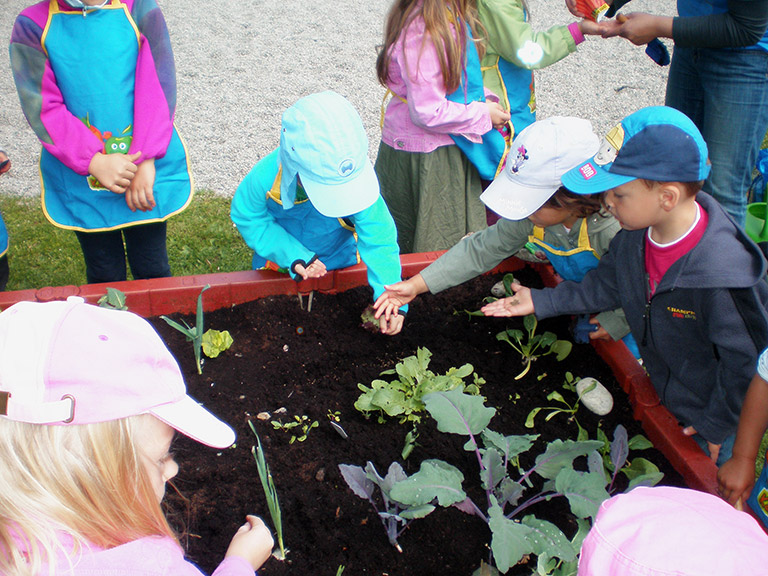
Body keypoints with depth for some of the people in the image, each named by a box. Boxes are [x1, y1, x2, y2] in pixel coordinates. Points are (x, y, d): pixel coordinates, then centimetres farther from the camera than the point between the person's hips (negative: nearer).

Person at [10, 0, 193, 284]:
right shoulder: (33, 26, -3)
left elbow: (160, 90, -9)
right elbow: (41, 106, -10)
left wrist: (146, 162, -17)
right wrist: (95, 162, -21)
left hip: (147, 174, 0)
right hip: (79, 181, 0)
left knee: (153, 271, 11)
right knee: (104, 278, 13)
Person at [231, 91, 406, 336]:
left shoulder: (359, 179, -37)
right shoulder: (266, 178, -37)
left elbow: (379, 240, -31)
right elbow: (249, 219, -19)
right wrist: (294, 257, -30)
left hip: (341, 262, 1)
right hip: (282, 266, 0)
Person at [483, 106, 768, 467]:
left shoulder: (719, 276, -37)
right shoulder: (635, 234, -15)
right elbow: (605, 286, 3)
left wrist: (717, 426, -15)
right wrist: (540, 302, 3)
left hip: (708, 415, -6)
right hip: (663, 397, 7)